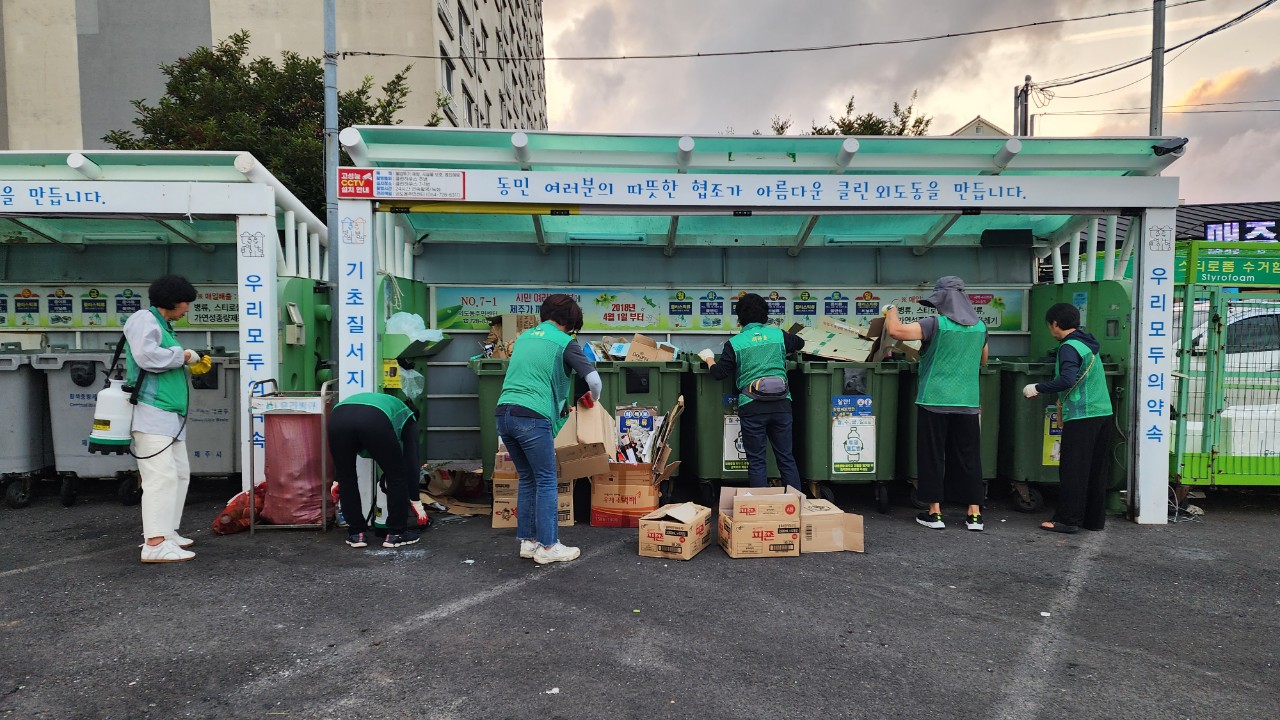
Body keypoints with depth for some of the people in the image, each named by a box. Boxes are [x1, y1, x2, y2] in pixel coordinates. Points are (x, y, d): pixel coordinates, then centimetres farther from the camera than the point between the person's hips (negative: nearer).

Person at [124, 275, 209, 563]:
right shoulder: (144, 319, -6)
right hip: (151, 412, -11)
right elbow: (146, 356, -23)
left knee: (180, 474, 14)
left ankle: (167, 532, 21)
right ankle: (155, 543, -18)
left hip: (170, 417, 11)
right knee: (161, 475, -16)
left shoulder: (162, 326, 24)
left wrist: (190, 367, 18)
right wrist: (182, 355, -11)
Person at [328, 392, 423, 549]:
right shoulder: (406, 416, 36)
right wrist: (415, 500, 32)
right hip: (374, 421, -4)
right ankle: (395, 533, 25)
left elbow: (341, 454, 45)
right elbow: (411, 460, 28)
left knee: (346, 478, 25)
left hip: (338, 417, 4)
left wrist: (338, 481, 53)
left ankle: (357, 533, 30)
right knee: (397, 476, 17)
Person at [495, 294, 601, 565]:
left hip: (503, 413, 7)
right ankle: (547, 546, 9)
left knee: (527, 478, 18)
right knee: (546, 481, 4)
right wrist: (593, 399, 18)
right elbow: (594, 379, -6)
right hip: (533, 416, -7)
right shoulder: (564, 342, 1)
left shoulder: (524, 336, 21)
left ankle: (527, 540, 22)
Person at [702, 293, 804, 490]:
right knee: (786, 458, 12)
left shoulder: (735, 343, -1)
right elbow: (799, 343, 29)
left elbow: (718, 373, -1)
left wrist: (709, 359, 18)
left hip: (752, 406, -3)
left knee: (756, 461, 5)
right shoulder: (778, 335, 9)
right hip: (781, 403, 3)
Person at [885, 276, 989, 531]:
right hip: (967, 403, 4)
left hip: (934, 401, -4)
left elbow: (895, 331, -16)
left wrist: (891, 312, 3)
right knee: (968, 457, 11)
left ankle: (934, 513, 10)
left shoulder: (936, 324, -10)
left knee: (932, 456, 5)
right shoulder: (980, 327, 8)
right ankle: (974, 514, 15)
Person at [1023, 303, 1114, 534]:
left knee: (1072, 469, -4)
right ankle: (1095, 519, 18)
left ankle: (1067, 520, 0)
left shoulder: (1069, 347, -11)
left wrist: (1038, 388, -14)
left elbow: (1068, 380, -23)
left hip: (1081, 416, -9)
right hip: (1103, 413, 9)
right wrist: (1062, 400, 29)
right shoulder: (1088, 344, 17)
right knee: (1097, 470, 12)